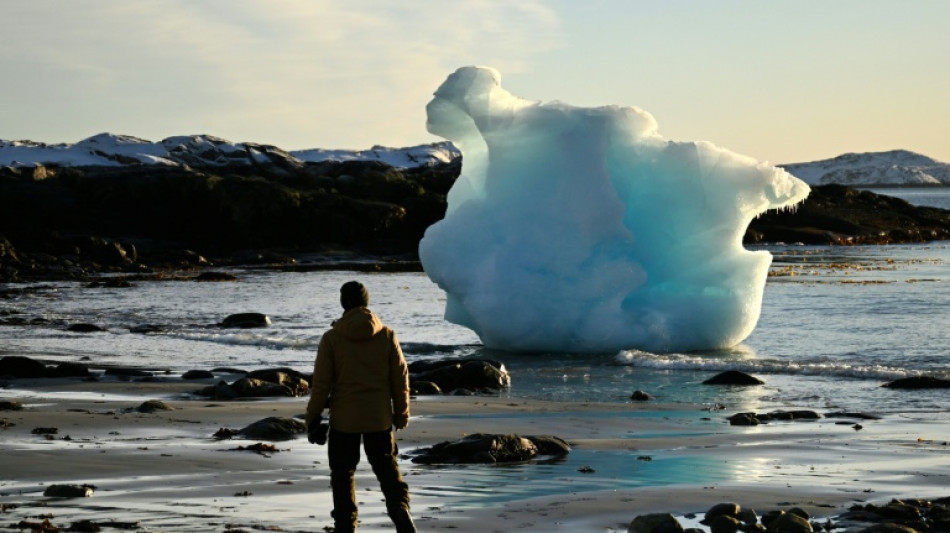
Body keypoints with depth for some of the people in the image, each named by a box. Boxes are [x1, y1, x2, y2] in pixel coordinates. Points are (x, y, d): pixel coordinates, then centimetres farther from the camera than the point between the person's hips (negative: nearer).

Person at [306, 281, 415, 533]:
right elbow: (400, 377, 3)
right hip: (379, 417, 2)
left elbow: (321, 382, -6)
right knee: (388, 470, 10)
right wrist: (402, 413, 14)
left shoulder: (331, 338, -8)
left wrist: (313, 417, 3)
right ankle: (401, 511, -10)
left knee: (342, 474, 11)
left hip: (344, 417, -2)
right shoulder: (387, 335, -2)